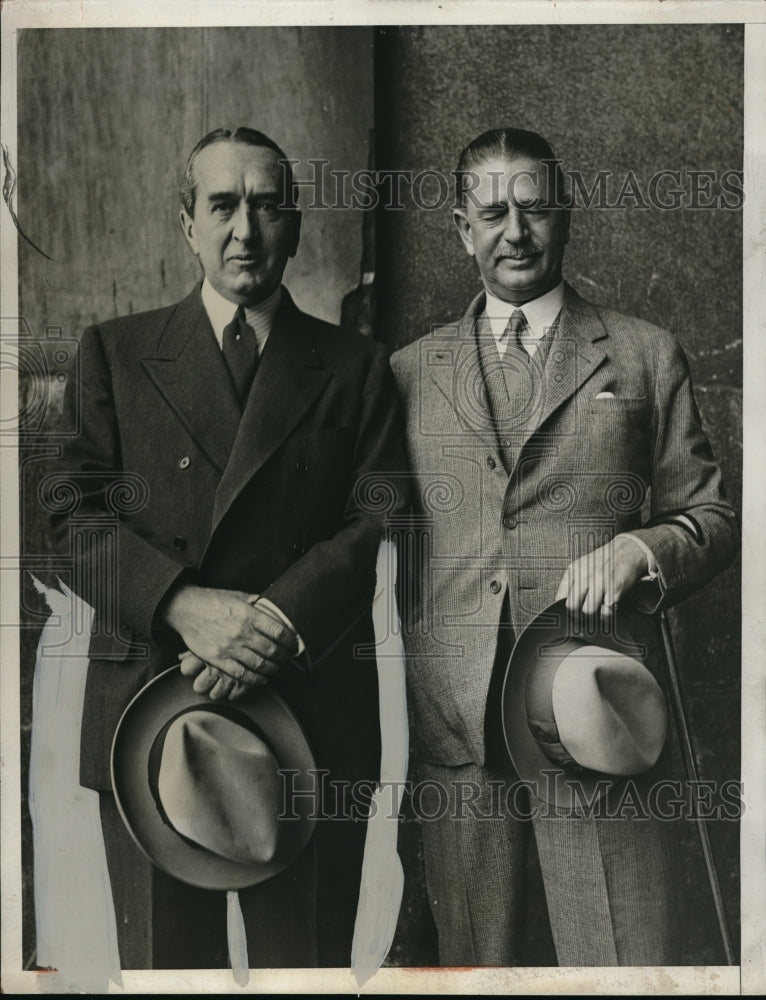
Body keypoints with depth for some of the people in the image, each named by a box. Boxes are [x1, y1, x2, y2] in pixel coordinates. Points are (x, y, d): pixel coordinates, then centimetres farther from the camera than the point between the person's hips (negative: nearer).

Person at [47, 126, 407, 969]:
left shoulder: (356, 367, 11)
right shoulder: (115, 353, 10)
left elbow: (382, 520, 0)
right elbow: (77, 515, 1)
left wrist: (281, 620, -17)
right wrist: (184, 604, -16)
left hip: (312, 716, 0)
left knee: (307, 962, 10)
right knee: (161, 962, 10)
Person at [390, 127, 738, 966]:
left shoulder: (646, 357, 10)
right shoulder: (410, 371, 14)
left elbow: (713, 518, 11)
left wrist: (639, 549, -10)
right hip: (455, 730, 2)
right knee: (471, 962, 10)